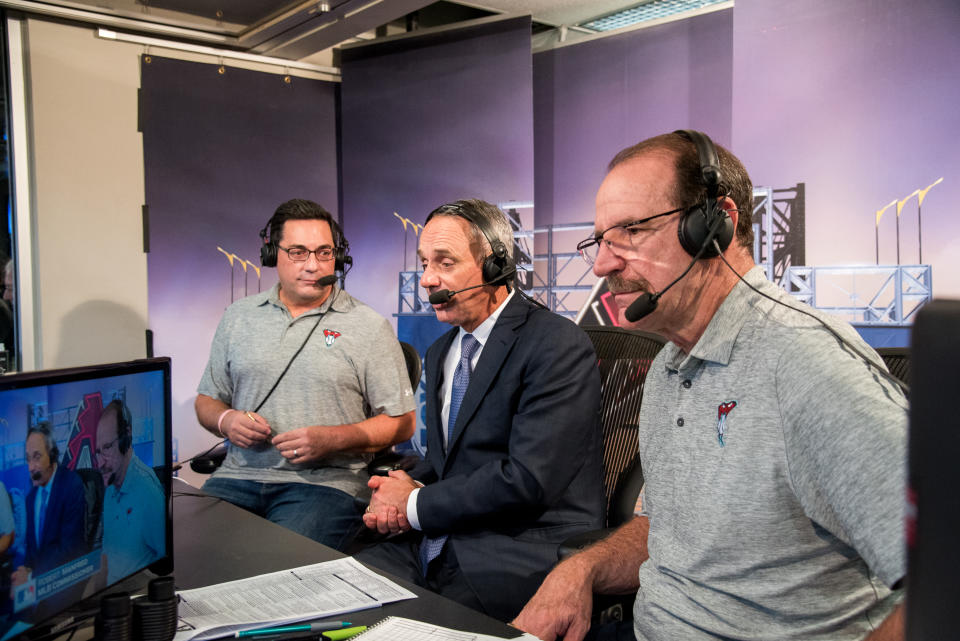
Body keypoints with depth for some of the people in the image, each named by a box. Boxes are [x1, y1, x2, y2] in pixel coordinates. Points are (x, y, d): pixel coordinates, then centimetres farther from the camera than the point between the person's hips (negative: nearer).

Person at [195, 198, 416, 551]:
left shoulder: (369, 327, 2)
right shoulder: (238, 317, 14)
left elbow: (401, 422, 0)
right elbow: (207, 400, 21)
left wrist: (332, 439, -14)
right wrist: (225, 420, -3)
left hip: (326, 479, -3)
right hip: (239, 474, 4)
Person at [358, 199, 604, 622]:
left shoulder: (558, 346, -13)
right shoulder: (440, 352, 15)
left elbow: (527, 479, -20)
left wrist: (415, 506, -11)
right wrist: (410, 486, -3)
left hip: (524, 558, -7)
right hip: (439, 546, 7)